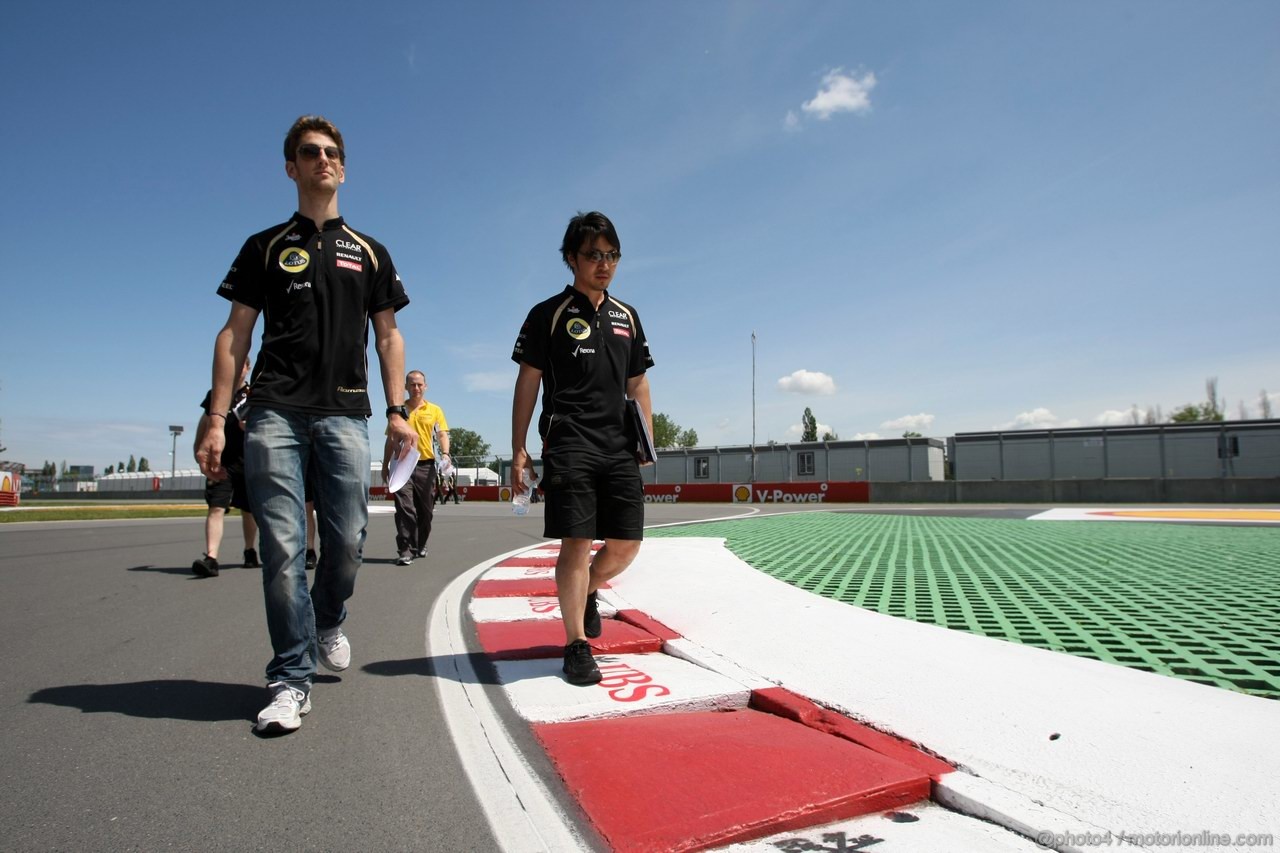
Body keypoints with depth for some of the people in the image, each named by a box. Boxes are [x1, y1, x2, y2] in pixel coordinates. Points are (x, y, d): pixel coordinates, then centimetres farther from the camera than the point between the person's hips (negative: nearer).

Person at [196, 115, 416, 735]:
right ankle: (291, 679, 6)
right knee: (282, 547, -5)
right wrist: (216, 420, 1)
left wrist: (397, 411, 2)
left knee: (347, 542, -1)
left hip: (345, 414, 1)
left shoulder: (369, 253, 18)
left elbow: (388, 336, 14)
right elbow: (235, 335, 10)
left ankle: (329, 622, 30)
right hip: (275, 411, 0)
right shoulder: (265, 247, 15)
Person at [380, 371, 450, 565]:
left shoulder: (435, 410, 8)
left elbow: (442, 434, 1)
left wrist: (445, 453, -18)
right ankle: (405, 550, -8)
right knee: (405, 508, -10)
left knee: (425, 510, 8)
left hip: (426, 466, 1)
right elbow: (390, 440, 14)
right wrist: (385, 466, 11)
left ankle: (420, 545, 27)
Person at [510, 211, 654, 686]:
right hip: (568, 445, -5)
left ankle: (588, 592, 34)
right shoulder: (549, 314, 3)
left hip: (619, 447, 5)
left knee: (627, 543, 5)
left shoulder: (627, 317, 17)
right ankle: (577, 646, 6)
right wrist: (518, 450, -5)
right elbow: (528, 381, 1)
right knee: (576, 543, -7)